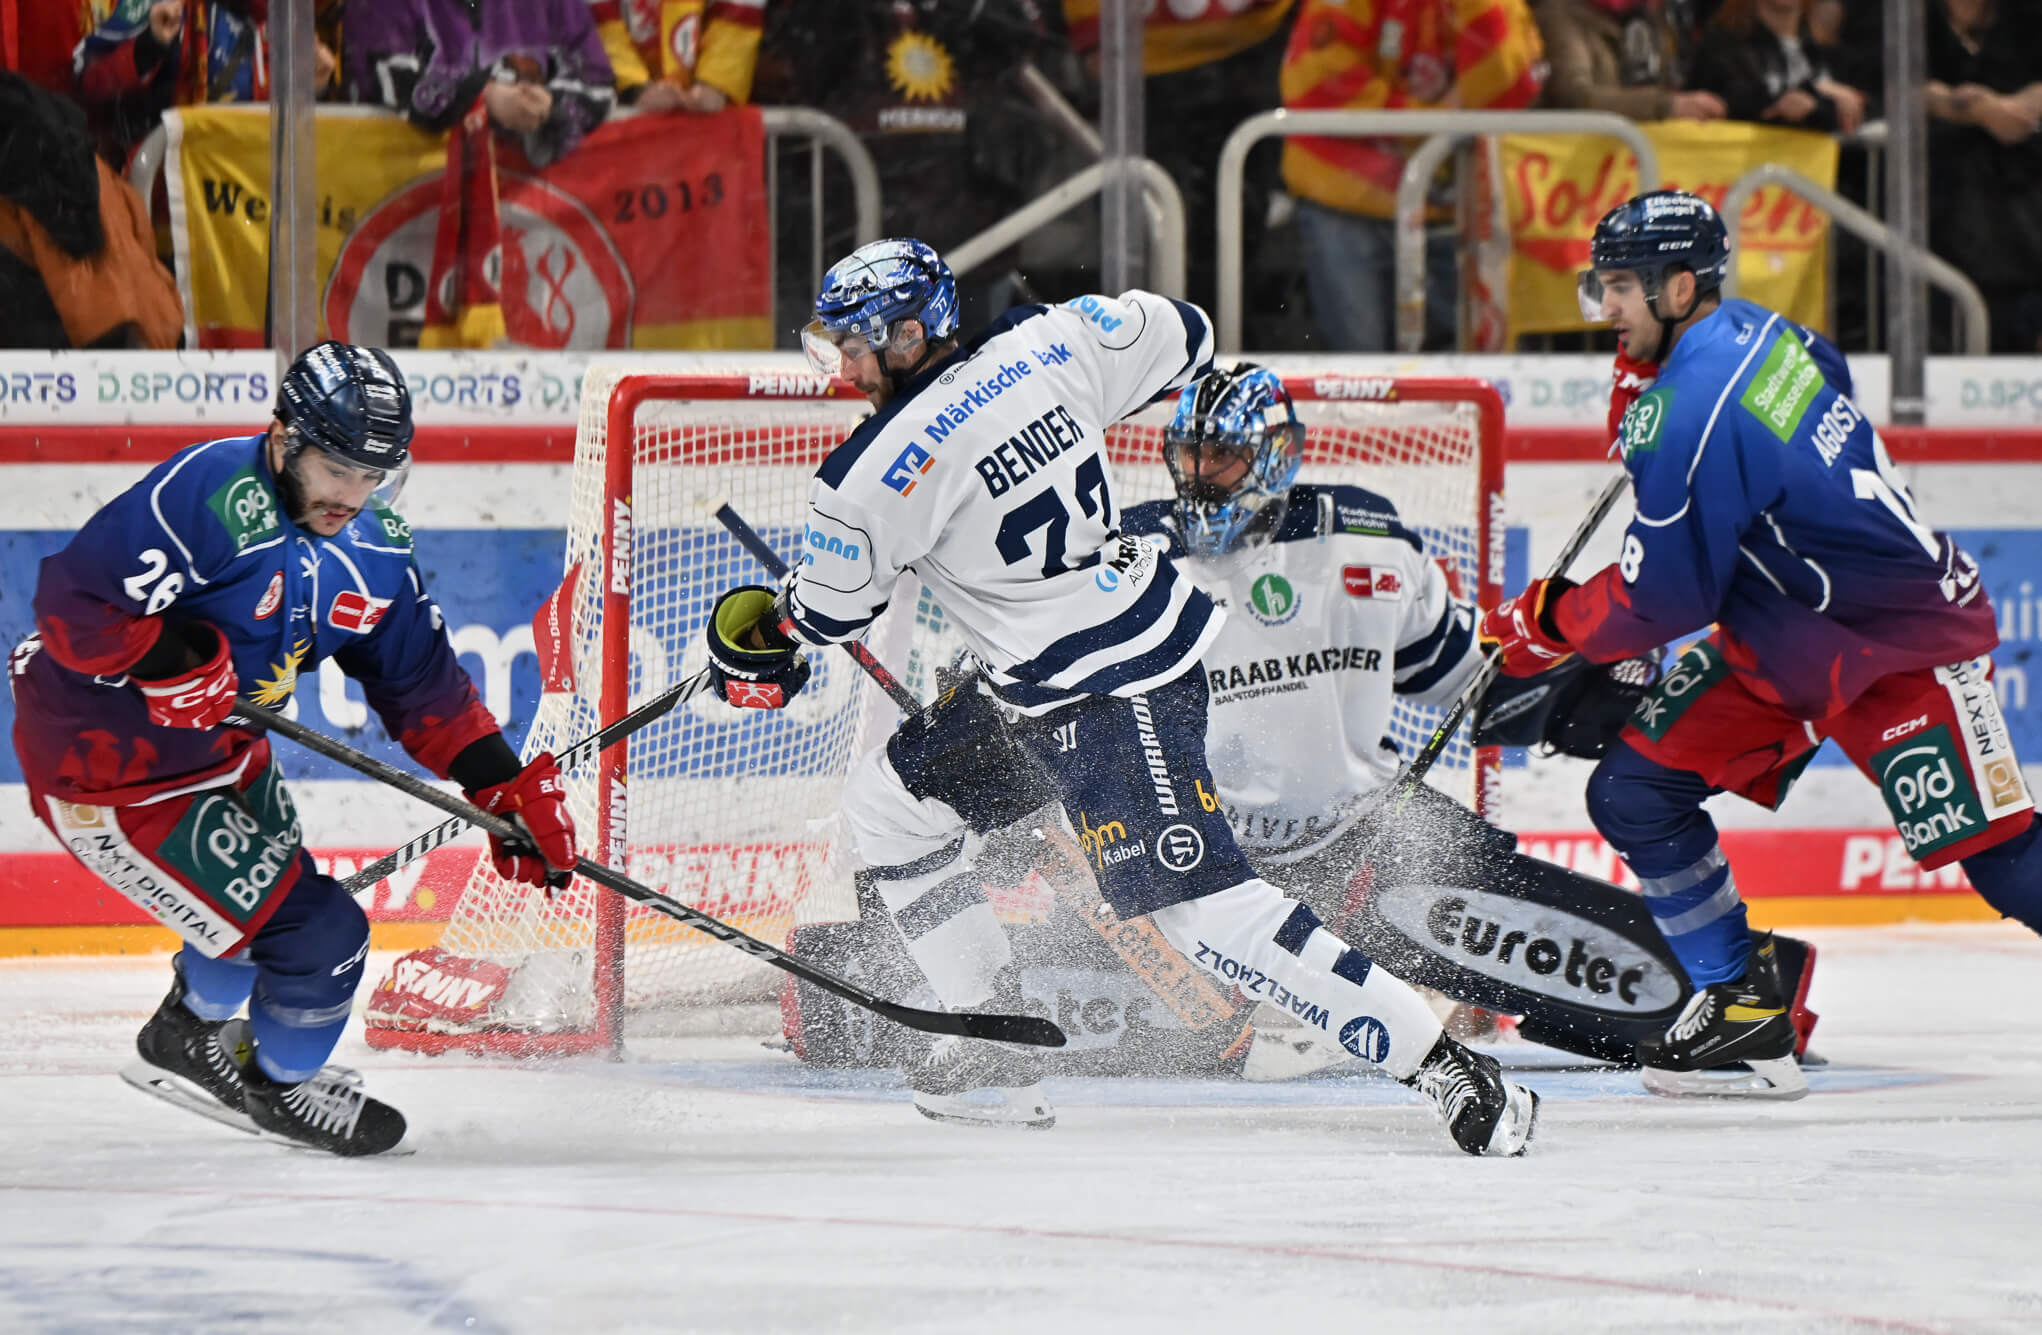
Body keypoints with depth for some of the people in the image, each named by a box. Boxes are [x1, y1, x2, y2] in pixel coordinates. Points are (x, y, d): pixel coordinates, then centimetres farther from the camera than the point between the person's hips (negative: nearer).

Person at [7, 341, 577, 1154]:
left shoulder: (374, 550, -1)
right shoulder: (210, 494, -29)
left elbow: (420, 682, 6)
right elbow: (73, 600, -30)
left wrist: (506, 786, -2)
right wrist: (175, 664, -38)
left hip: (218, 749, 9)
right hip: (107, 771, -9)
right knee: (317, 937, -6)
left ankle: (194, 1034, 55)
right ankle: (284, 1086, 23)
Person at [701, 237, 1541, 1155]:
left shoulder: (879, 474, -20)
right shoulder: (1044, 344, -2)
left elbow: (824, 612, -4)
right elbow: (1183, 338, 15)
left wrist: (756, 649, 20)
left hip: (1110, 700, -10)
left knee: (1198, 903, -13)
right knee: (886, 801, 17)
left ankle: (1450, 1070, -15)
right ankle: (991, 1055, 21)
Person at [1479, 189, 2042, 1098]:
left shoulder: (1692, 415, -27)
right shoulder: (1753, 333, 0)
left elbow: (1665, 599, -23)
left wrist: (1553, 622, -7)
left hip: (1901, 645, -10)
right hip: (1782, 636, 10)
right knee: (1634, 792, 1)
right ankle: (1740, 1005, 8)